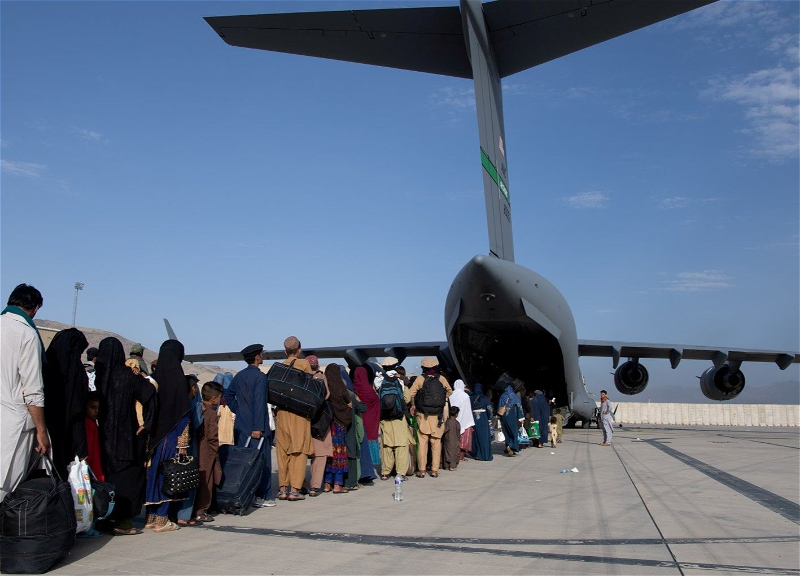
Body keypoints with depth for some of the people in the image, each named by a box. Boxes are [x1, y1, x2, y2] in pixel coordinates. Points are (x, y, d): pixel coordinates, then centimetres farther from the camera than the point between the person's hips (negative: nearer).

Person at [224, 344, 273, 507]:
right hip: (256, 426, -8)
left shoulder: (239, 376, 10)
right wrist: (258, 428, -19)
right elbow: (259, 403, -18)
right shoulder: (260, 377, -13)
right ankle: (260, 497, 2)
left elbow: (228, 394, 19)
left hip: (240, 426, 8)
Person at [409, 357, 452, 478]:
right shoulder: (441, 379, 2)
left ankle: (421, 470, 3)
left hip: (422, 415, -1)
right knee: (436, 443, 9)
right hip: (438, 416, 1)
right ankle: (434, 470, 8)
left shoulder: (420, 379, -4)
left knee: (422, 442, 4)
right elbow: (449, 391, 16)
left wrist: (414, 406, 9)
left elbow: (411, 394, -6)